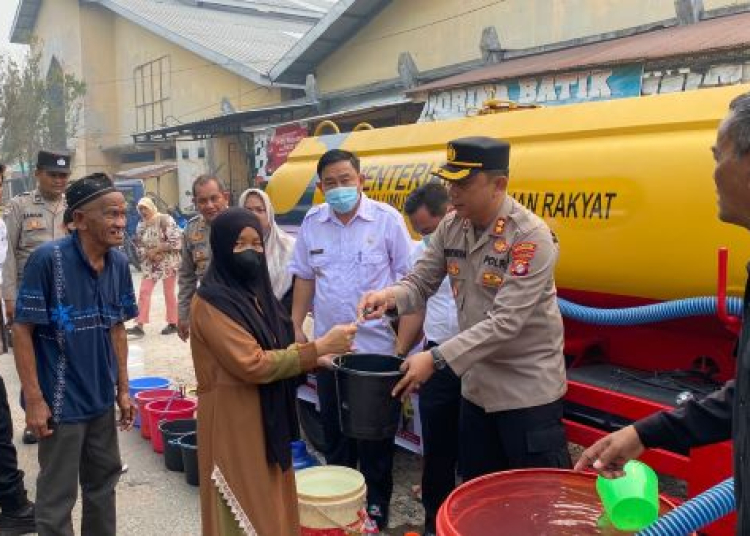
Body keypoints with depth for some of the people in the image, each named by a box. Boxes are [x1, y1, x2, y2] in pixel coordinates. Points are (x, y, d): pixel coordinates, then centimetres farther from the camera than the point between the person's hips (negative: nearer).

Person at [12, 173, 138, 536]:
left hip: (102, 398, 6)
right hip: (61, 400, -6)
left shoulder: (119, 263, -1)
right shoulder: (48, 259, -19)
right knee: (57, 497, 8)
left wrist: (123, 389, 9)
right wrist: (34, 399, -17)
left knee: (103, 482, 20)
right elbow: (22, 330, -15)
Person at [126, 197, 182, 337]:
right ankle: (139, 325, -2)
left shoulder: (165, 219, -11)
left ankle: (173, 324, 16)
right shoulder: (140, 226, 8)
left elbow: (176, 240, -18)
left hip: (168, 262, -5)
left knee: (169, 293, 3)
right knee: (144, 292, -2)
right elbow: (139, 246, 9)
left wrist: (156, 250, -16)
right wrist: (150, 254, -11)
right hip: (150, 264, 6)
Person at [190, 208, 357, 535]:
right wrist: (319, 347, -23)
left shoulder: (254, 290, 8)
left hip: (266, 413, 9)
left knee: (270, 503, 19)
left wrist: (314, 356, -1)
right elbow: (253, 364, -25)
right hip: (234, 419, -8)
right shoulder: (211, 303, -19)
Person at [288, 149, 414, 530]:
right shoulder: (312, 223, 2)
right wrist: (296, 328, 7)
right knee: (333, 430, 17)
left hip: (376, 345, -3)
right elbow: (304, 278, 11)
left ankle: (376, 505, 26)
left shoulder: (387, 219, -9)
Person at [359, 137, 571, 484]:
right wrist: (390, 296, -22)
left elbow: (506, 321, -27)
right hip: (476, 386, 7)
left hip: (528, 391, -6)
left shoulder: (532, 237, -22)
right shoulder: (450, 227, -1)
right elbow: (420, 283, 2)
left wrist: (437, 358, -31)